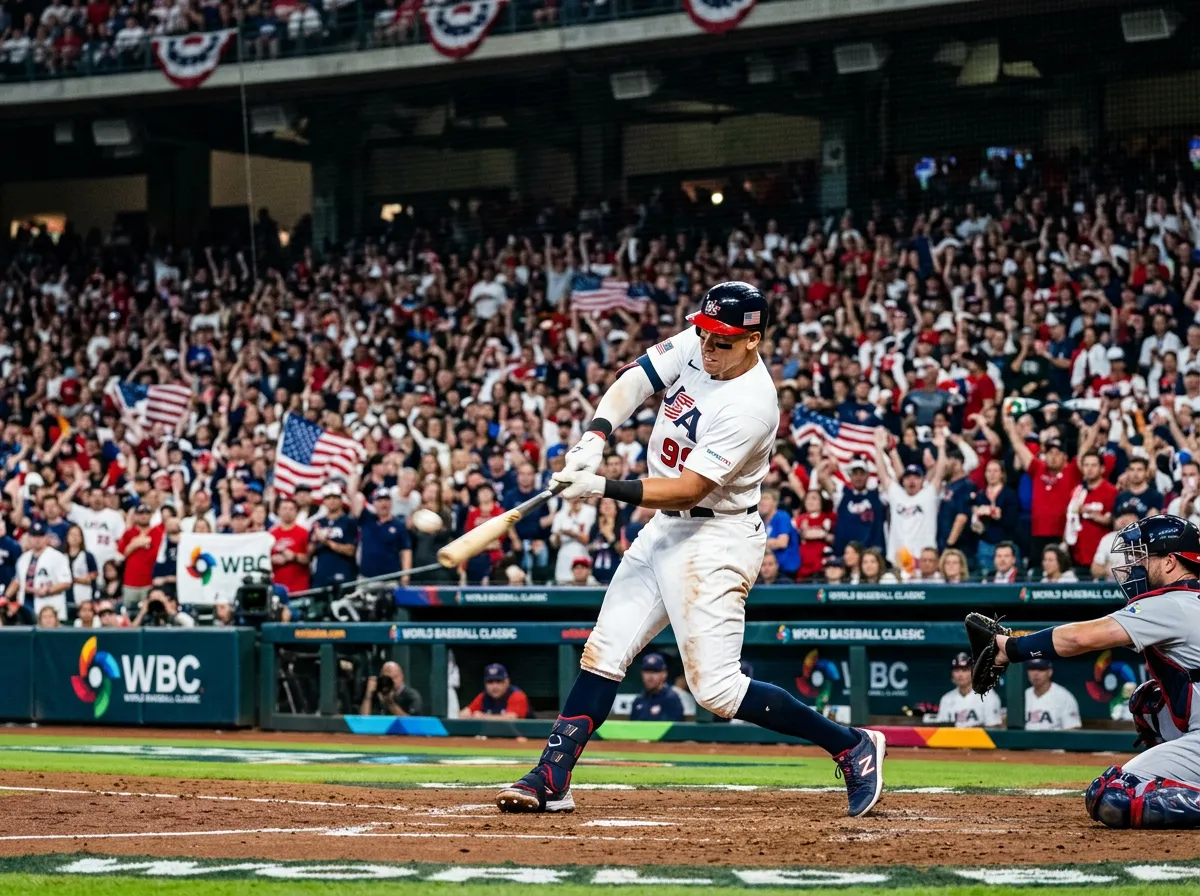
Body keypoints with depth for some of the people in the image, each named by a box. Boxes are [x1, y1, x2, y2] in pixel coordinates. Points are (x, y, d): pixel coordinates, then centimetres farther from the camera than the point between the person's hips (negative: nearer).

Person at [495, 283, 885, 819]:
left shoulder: (750, 406, -26)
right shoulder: (694, 346, -3)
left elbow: (687, 490, -27)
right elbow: (633, 383, 2)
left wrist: (603, 488, -31)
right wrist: (595, 437, -17)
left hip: (716, 540, -9)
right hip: (665, 529, 9)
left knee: (714, 687, -9)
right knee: (604, 653, 7)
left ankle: (851, 747, 0)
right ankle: (551, 781, 10)